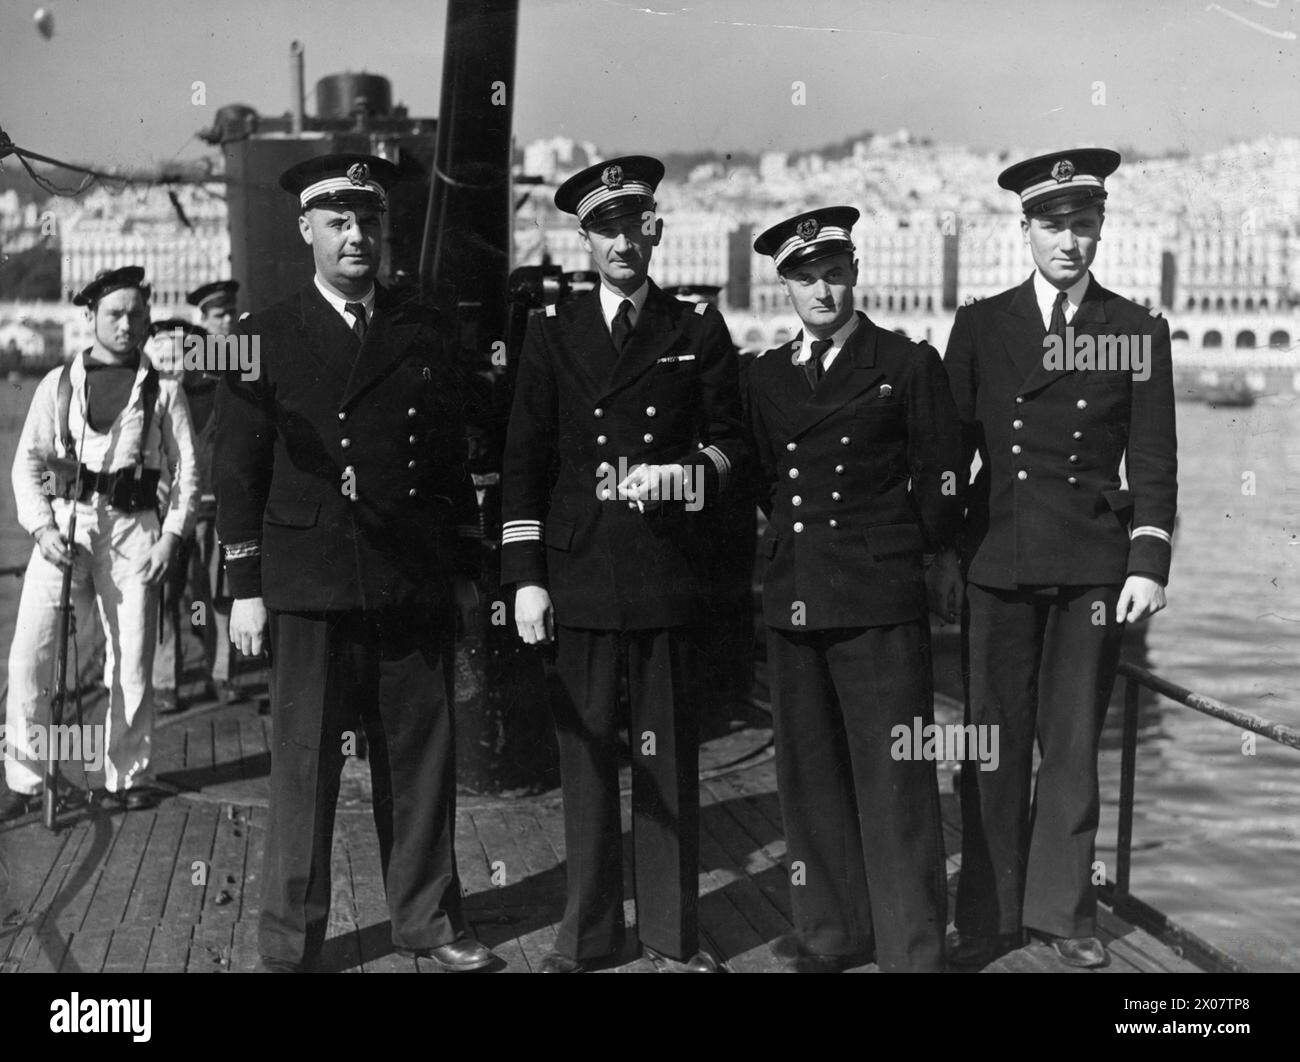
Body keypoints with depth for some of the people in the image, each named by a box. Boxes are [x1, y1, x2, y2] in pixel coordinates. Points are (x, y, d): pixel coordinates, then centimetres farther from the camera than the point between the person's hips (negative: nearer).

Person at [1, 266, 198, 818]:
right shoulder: (58, 384, 9)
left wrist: (172, 533, -6)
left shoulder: (163, 390, 7)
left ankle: (128, 775, 17)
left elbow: (185, 468, 6)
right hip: (66, 521, 0)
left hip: (134, 528, 0)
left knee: (133, 657, 3)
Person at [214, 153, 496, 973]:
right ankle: (289, 943, 12)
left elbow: (453, 459, 14)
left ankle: (429, 922, 21)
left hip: (416, 589, 3)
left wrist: (465, 568, 11)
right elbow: (238, 472, 2)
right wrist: (245, 589, -2)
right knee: (305, 767, 1)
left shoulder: (423, 335, 11)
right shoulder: (265, 339, 3)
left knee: (423, 760, 8)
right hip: (311, 592, -2)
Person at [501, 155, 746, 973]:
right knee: (586, 752, 5)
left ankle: (674, 934, 15)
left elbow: (730, 444, 9)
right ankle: (589, 932, 16)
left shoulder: (697, 331, 8)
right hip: (579, 574, 0)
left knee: (670, 754, 4)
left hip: (668, 573, 0)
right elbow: (524, 459, 6)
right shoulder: (553, 331, 8)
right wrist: (526, 575, 0)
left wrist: (683, 476, -13)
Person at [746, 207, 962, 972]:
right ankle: (833, 930, 22)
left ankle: (912, 946, 3)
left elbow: (938, 477, 7)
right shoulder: (767, 375, 13)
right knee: (810, 774, 9)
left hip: (882, 597, -4)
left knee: (894, 779, -4)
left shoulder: (909, 364, 2)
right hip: (794, 595, 4)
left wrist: (941, 555, 11)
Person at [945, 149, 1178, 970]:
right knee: (994, 741, 3)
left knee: (1073, 742, 6)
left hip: (1095, 563, 0)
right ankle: (989, 917, 12)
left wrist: (1149, 564, -6)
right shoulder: (980, 326, 6)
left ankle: (1063, 910, 18)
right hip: (998, 558, 0)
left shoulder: (1139, 332, 5)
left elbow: (1154, 462, 3)